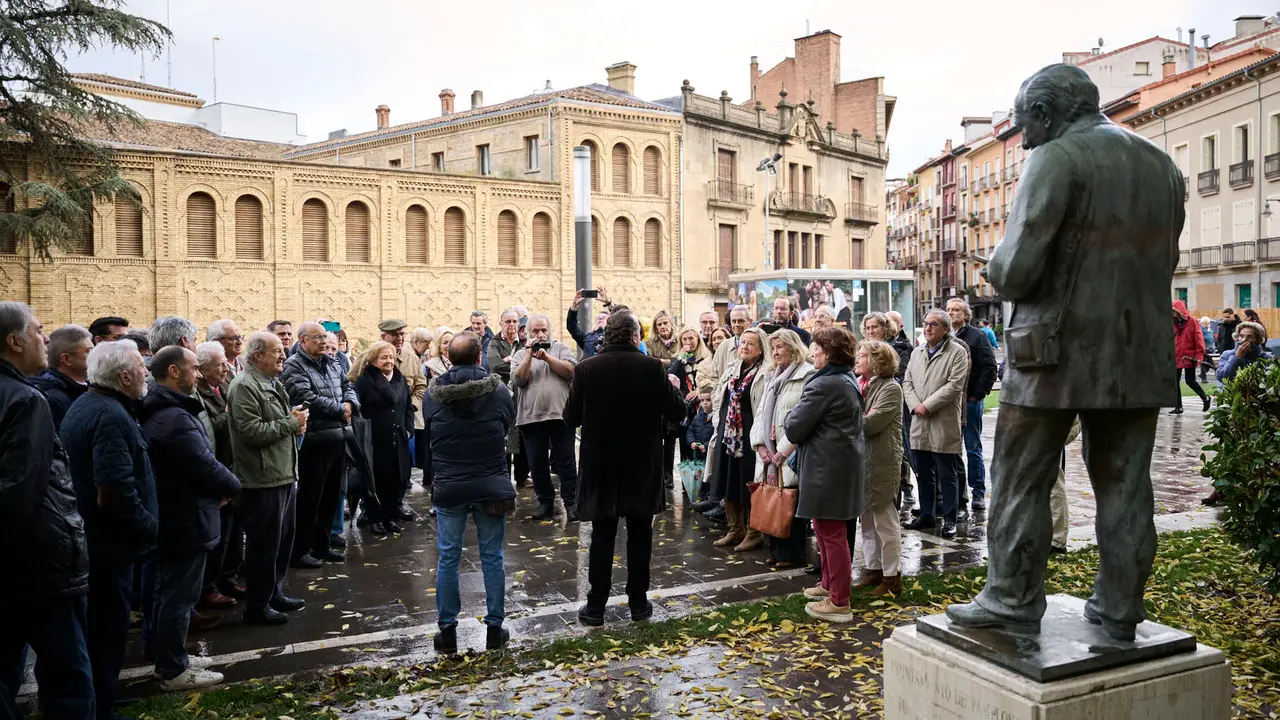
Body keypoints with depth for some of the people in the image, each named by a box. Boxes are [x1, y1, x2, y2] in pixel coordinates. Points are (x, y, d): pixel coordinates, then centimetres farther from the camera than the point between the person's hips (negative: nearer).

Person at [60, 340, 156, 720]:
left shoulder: (84, 404, 10)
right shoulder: (111, 416, -24)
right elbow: (115, 492, -31)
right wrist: (149, 527, -18)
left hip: (85, 535, 10)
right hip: (108, 541, -10)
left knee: (95, 624, 21)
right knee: (108, 627, 3)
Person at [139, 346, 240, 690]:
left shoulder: (156, 412, 10)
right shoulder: (175, 418, -25)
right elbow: (206, 467, -24)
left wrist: (220, 484, 2)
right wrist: (231, 485, -6)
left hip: (168, 518, 11)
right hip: (186, 521, -11)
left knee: (168, 593, 20)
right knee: (179, 597, 1)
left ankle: (167, 660, 32)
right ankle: (174, 671, 12)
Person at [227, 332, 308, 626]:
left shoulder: (274, 383, 15)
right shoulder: (244, 386, -16)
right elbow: (252, 431, -25)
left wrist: (296, 422, 6)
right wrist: (291, 423, -16)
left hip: (285, 475, 10)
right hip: (263, 480, -10)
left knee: (284, 540, 19)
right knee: (264, 545, 0)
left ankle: (275, 593, 33)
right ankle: (257, 606, 12)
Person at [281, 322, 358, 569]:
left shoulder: (332, 363, 15)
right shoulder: (293, 366, -10)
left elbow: (348, 386, 15)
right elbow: (307, 398, -21)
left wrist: (349, 405, -8)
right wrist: (339, 410, -12)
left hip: (338, 437, 8)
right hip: (314, 440, -8)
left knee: (331, 496, 15)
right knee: (309, 498, 0)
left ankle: (321, 545, 28)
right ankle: (300, 551, 11)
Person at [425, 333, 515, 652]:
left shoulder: (433, 393, -5)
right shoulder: (498, 391, -8)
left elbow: (429, 434, 7)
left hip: (448, 487, 1)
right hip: (491, 486, 0)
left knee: (448, 558, 10)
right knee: (492, 557, 10)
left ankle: (447, 631, 17)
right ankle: (495, 628, 18)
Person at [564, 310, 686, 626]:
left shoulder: (586, 369, -8)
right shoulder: (651, 367, -11)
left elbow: (570, 419, -3)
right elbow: (677, 413, -8)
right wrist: (674, 390, 12)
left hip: (600, 465, 1)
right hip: (642, 466, 0)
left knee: (602, 536, 9)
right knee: (639, 534, 11)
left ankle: (596, 605, 12)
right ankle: (638, 602, 19)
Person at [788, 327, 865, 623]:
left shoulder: (823, 385, -19)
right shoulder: (849, 381, 12)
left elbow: (794, 428, -18)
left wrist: (792, 415, 3)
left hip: (828, 467, -10)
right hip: (845, 462, 10)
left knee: (831, 532, -3)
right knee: (827, 529, 21)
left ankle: (839, 603, 4)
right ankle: (830, 584, 35)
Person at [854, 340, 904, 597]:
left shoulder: (890, 388, -11)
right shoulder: (858, 384, 9)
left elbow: (871, 425, -20)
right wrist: (863, 417, -14)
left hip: (882, 461, -7)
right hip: (859, 457, 7)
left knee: (884, 518, 1)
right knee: (867, 517, 14)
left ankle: (891, 576, 11)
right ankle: (872, 568, 26)